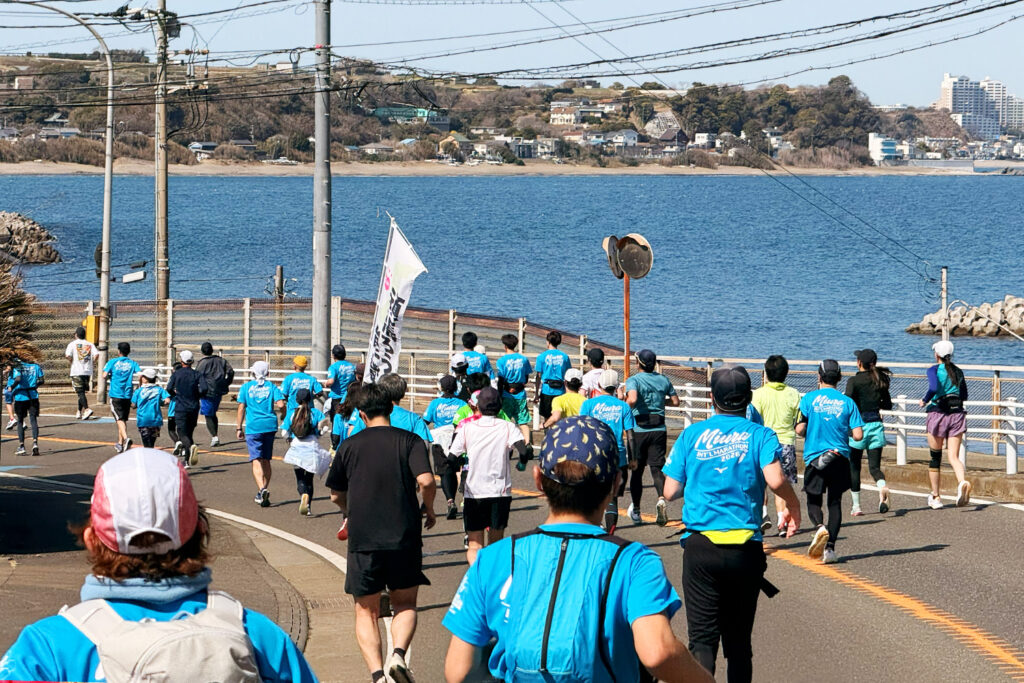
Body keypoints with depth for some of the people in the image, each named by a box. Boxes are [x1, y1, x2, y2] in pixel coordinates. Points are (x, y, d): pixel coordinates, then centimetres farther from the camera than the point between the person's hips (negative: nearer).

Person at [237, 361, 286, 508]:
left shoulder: (246, 387, 3)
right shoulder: (271, 386, 5)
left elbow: (241, 408, 2)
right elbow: (281, 405, -6)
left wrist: (239, 428, 9)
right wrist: (274, 410, 17)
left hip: (253, 427, -2)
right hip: (270, 426, 2)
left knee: (256, 461, -8)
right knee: (266, 460, 15)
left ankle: (262, 489, -28)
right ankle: (264, 490, 21)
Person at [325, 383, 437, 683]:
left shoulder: (350, 445, 5)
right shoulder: (410, 441, 1)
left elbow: (336, 495, 11)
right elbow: (426, 480, -13)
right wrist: (429, 511, 6)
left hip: (362, 539, 0)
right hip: (405, 537, 0)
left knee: (366, 612, 9)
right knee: (405, 605, 16)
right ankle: (398, 654, -12)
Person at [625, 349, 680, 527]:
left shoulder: (633, 380, -8)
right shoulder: (663, 380, 6)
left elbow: (632, 399, -27)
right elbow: (675, 401, 14)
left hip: (639, 430, -2)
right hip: (659, 429, 2)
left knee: (636, 470, 11)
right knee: (657, 467, 1)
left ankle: (635, 509, 21)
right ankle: (661, 498, -28)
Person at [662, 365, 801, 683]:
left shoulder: (692, 434, 5)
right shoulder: (760, 435, 1)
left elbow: (670, 491, 4)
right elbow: (775, 479, -17)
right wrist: (793, 505, 3)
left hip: (700, 545, 0)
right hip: (745, 547, 0)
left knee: (702, 637, -4)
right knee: (738, 639, 13)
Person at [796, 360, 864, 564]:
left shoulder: (810, 398, -3)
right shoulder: (847, 402, 1)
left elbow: (799, 429, -7)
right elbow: (858, 435, -4)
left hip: (814, 456, -1)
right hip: (840, 458, 1)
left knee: (814, 500, 12)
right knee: (835, 502, 11)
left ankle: (819, 527, -19)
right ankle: (830, 547, 2)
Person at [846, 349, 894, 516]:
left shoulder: (854, 381, -9)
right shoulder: (880, 380, 6)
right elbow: (888, 405, 13)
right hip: (876, 425, 4)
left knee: (853, 467, 9)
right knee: (874, 466, 5)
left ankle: (856, 506, 10)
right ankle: (882, 486, -28)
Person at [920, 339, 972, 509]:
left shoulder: (934, 370, -5)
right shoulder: (958, 372, 11)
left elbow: (934, 388, -23)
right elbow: (964, 395, 19)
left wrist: (925, 401, -6)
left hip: (938, 413, -3)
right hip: (957, 413, 3)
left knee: (935, 457, 11)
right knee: (954, 456, -1)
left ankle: (935, 497, 18)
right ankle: (962, 482, -33)